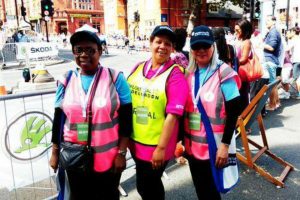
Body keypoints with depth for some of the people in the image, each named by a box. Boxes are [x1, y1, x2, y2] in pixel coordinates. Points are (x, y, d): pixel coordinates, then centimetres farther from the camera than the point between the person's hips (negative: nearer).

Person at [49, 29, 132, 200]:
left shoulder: (115, 78, -9)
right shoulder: (66, 81, 0)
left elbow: (126, 119, -8)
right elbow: (58, 119, 6)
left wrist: (122, 153, -10)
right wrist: (55, 152, 8)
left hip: (108, 157, -2)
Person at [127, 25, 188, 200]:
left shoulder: (175, 74, -14)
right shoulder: (138, 68, 2)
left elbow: (172, 115, -18)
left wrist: (161, 148, -17)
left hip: (156, 145, -5)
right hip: (135, 141, 5)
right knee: (149, 183, 24)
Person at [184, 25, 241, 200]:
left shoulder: (224, 74, -12)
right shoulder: (189, 73, 4)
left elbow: (233, 113, -13)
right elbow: (183, 109, 9)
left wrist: (225, 145, -16)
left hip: (214, 146, -5)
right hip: (192, 144, 5)